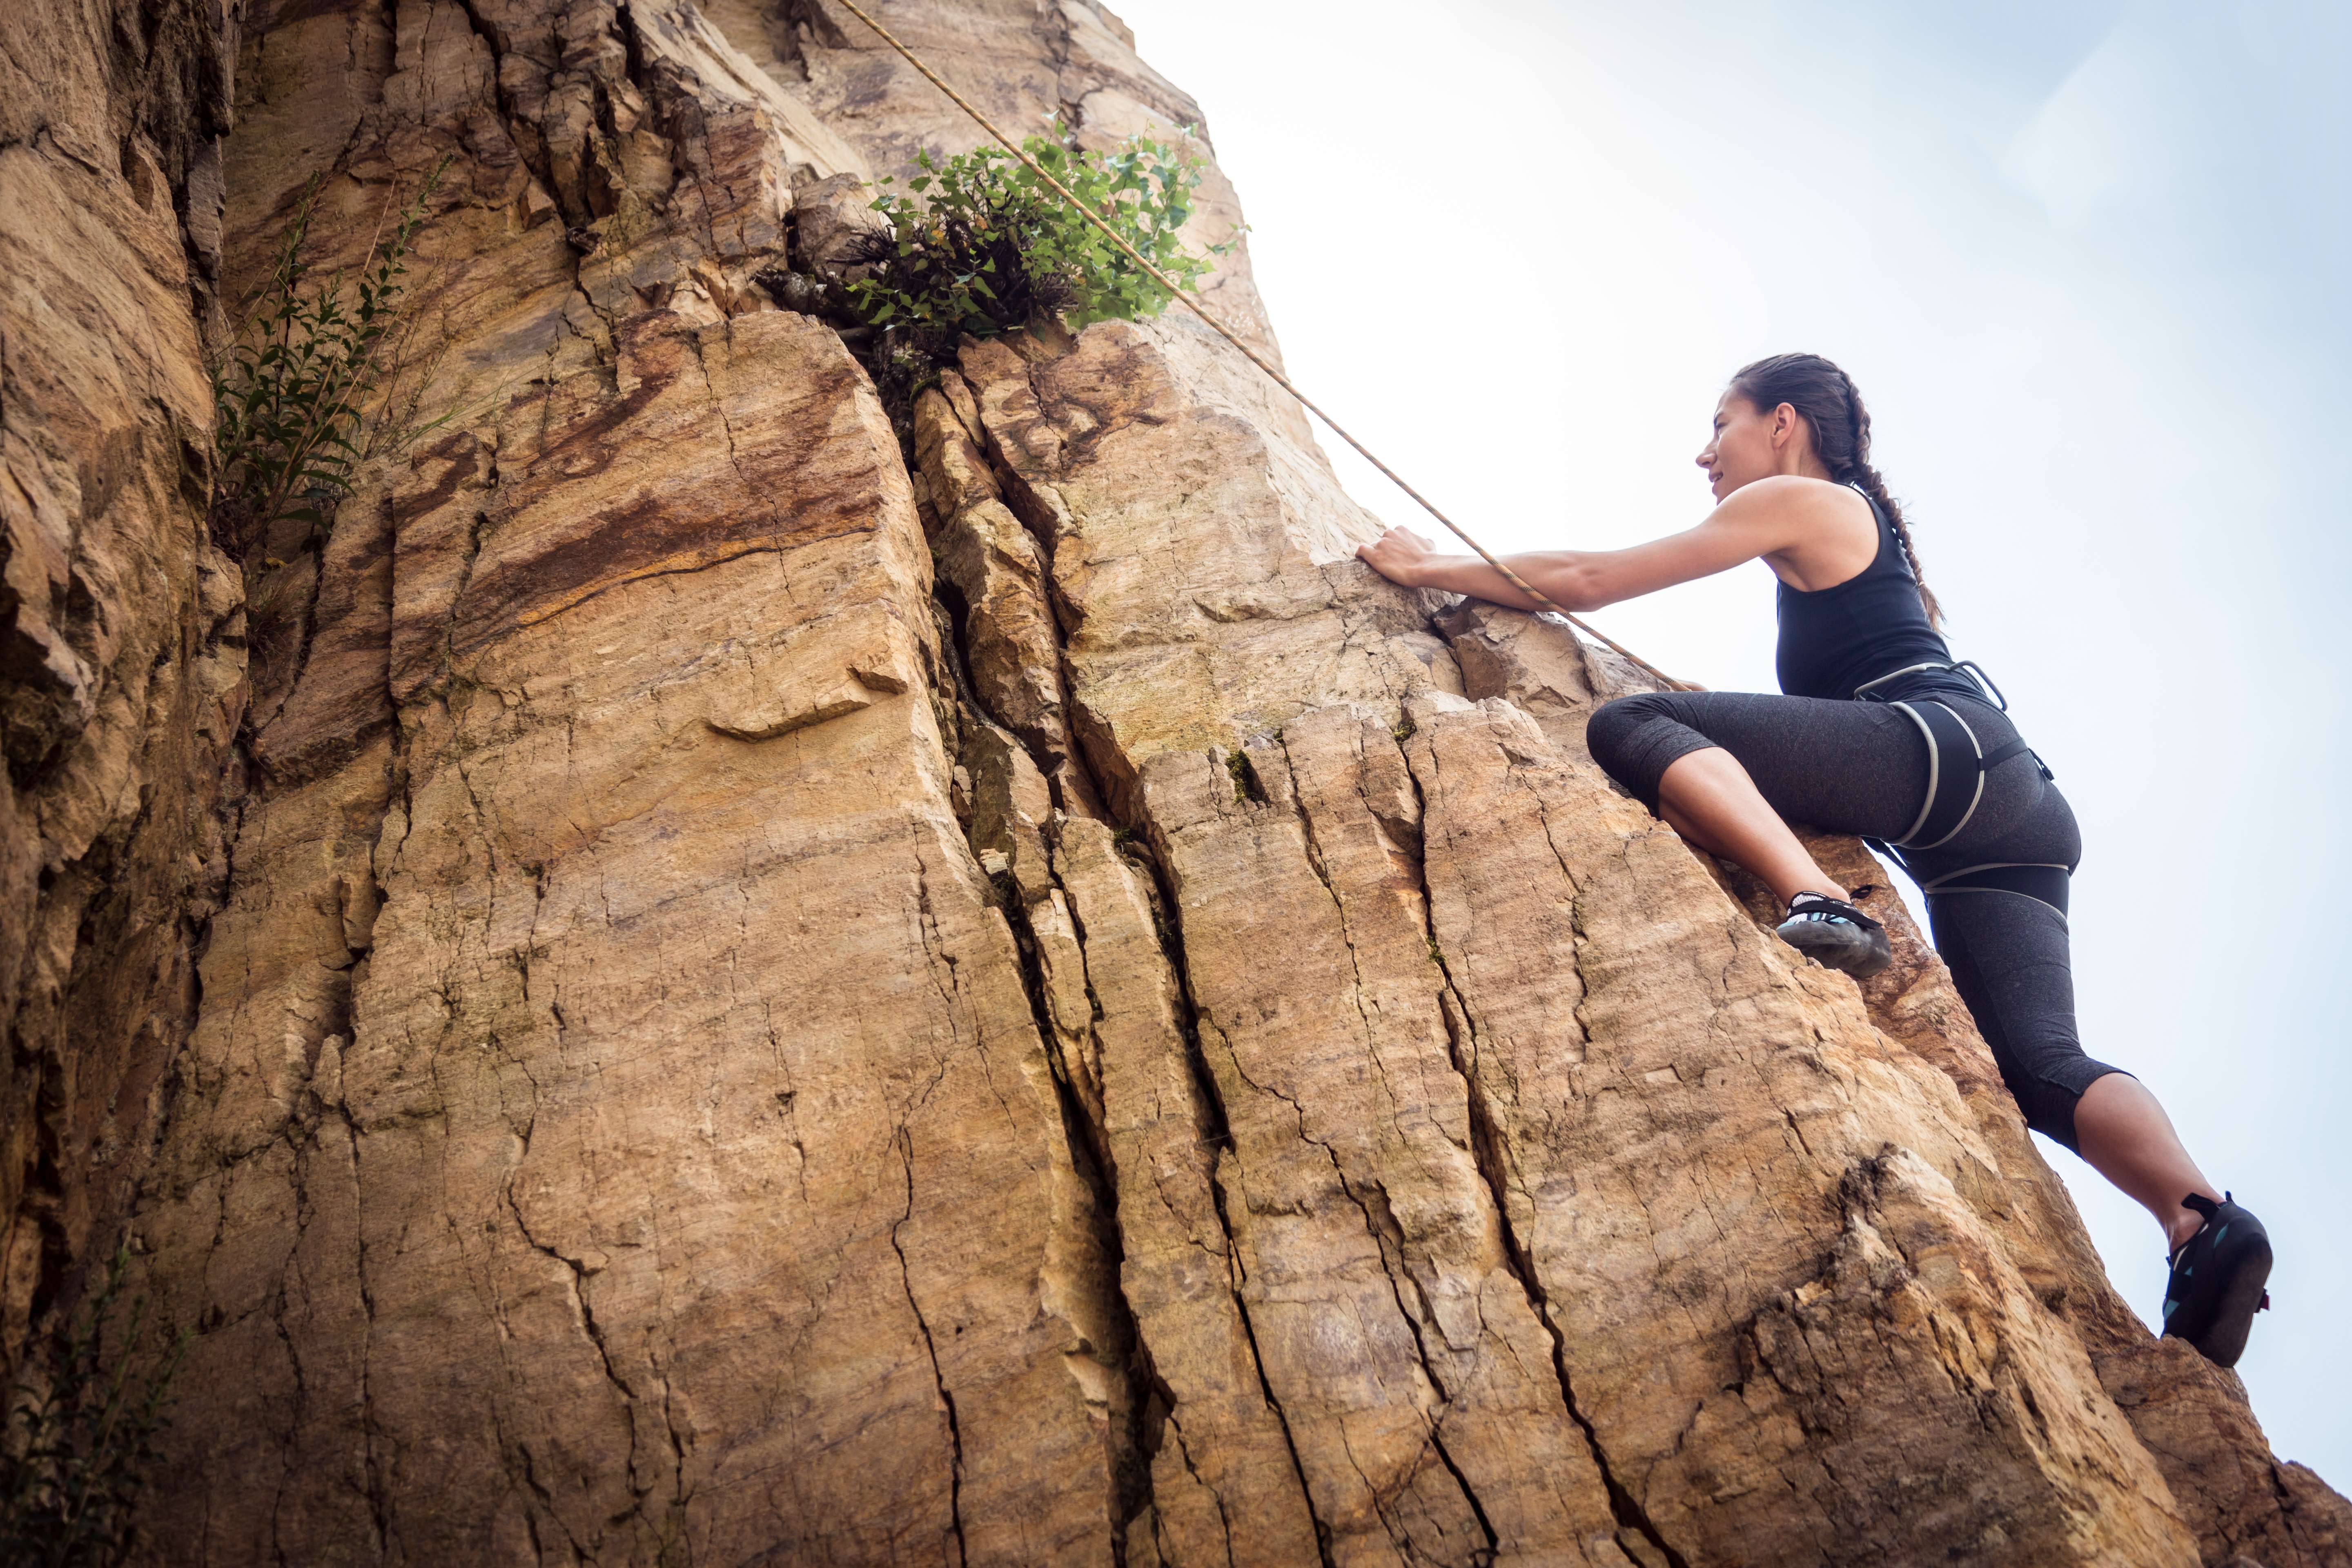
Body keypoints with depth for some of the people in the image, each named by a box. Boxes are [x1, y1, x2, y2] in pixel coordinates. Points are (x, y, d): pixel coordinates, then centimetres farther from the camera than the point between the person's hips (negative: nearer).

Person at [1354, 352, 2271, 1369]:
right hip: (2013, 808, 9)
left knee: (1629, 728, -16)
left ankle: (1818, 903, -36)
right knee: (2038, 1065, -4)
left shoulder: (1797, 500, 12)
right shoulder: (1862, 527, 38)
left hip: (1942, 745, -9)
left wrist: (1430, 568, 19)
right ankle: (2203, 1219, -31)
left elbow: (1585, 581, 10)